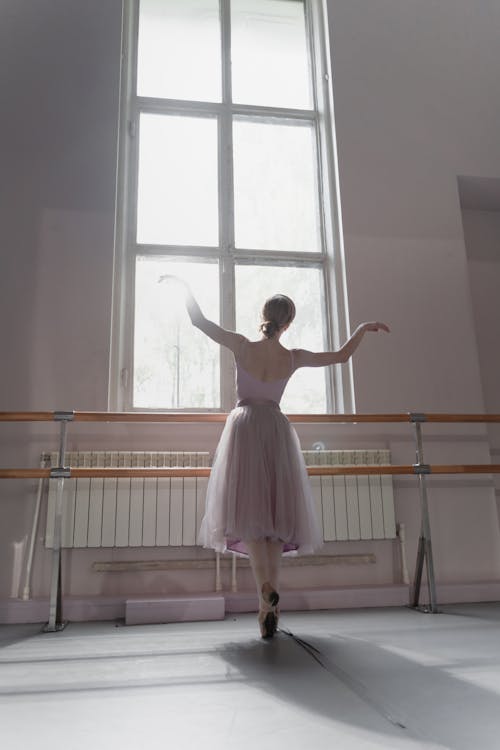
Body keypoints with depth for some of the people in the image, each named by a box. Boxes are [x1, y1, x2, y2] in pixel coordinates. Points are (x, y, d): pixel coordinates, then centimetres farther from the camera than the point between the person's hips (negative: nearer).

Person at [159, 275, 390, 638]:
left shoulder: (242, 346, -8)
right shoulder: (294, 358, -3)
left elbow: (199, 319, -5)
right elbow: (342, 355, 6)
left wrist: (182, 282, 9)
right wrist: (364, 327, 21)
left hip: (245, 430, -1)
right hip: (277, 433, 2)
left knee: (250, 513, -1)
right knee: (275, 516, 7)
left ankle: (266, 588, -22)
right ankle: (270, 605, 4)